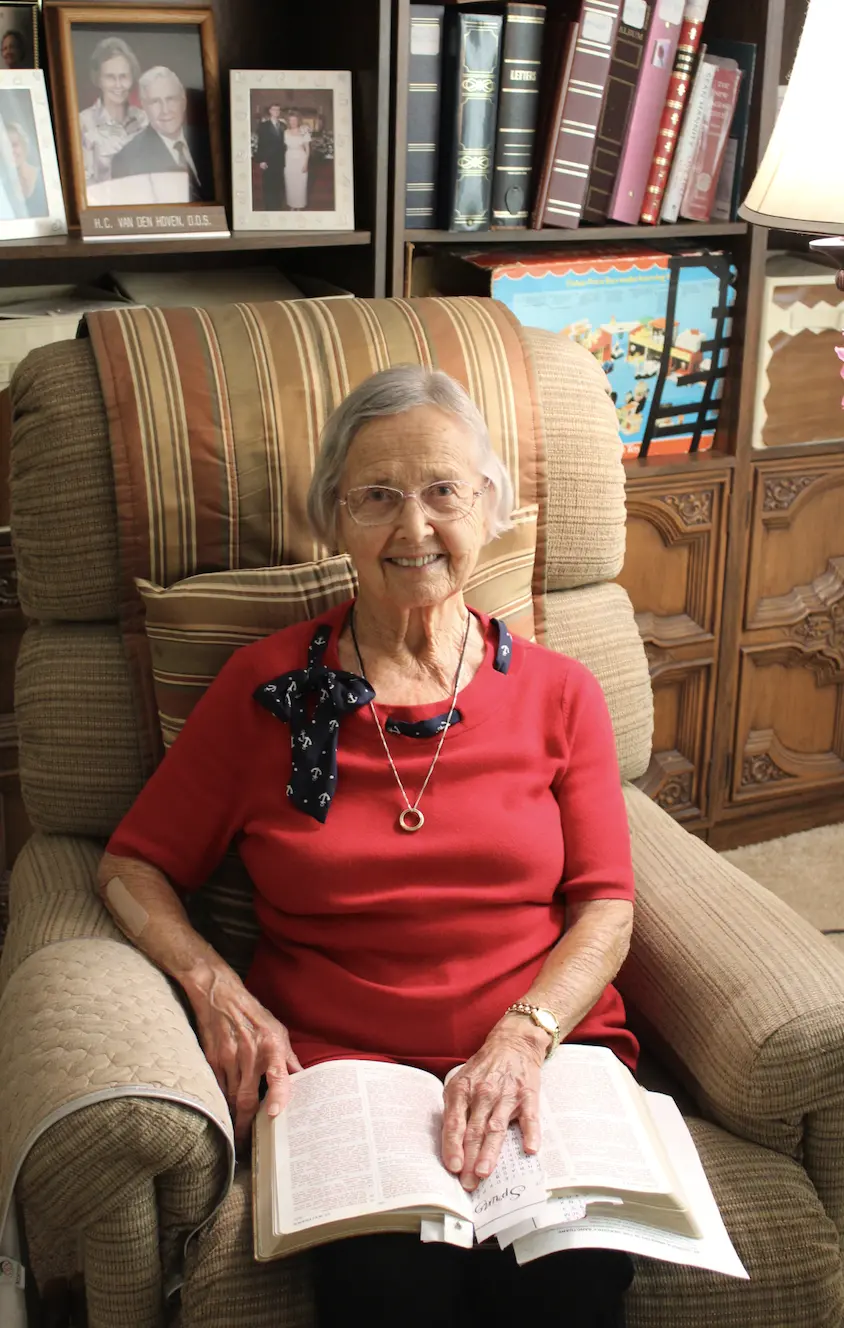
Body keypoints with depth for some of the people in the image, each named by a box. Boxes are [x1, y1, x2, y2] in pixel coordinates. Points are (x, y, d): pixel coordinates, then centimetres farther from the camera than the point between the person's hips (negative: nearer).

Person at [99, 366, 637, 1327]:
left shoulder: (558, 694, 8)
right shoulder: (266, 687, 5)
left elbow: (606, 905, 5)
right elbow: (133, 866, 9)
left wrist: (523, 1035, -13)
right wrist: (213, 985, -10)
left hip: (543, 1057, 1)